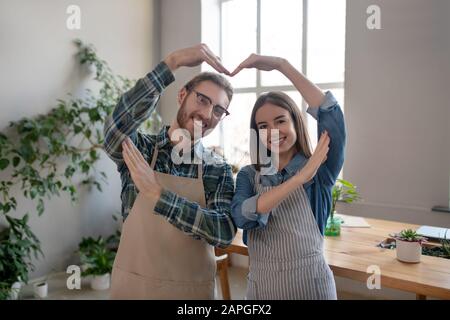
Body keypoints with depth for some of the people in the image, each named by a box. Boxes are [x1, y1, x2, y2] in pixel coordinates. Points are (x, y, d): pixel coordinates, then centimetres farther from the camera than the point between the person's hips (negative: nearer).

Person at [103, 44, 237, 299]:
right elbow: (118, 124, -29)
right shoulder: (137, 149, -7)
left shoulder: (219, 170, -7)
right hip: (132, 285, 0)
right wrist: (172, 62, -30)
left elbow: (224, 233, -20)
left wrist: (158, 194, -28)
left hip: (192, 289, 1)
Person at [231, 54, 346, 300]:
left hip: (310, 283, -1)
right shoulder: (248, 175, -2)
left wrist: (281, 64, -23)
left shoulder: (320, 171, -8)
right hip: (261, 284, 2)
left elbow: (331, 113, -23)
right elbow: (242, 216, -22)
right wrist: (299, 178, -29)